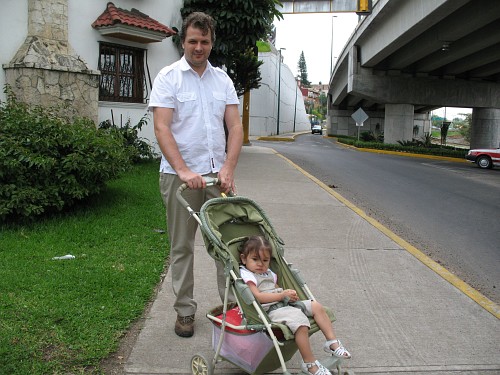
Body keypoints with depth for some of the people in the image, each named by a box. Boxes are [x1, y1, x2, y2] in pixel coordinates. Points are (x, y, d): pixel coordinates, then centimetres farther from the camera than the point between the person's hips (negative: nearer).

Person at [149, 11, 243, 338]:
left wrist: (228, 168, -9)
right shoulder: (169, 77, -2)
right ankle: (185, 311, 19)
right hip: (180, 174, -3)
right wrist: (184, 171, -22)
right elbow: (161, 128, -12)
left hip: (218, 173, 4)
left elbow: (235, 126, 5)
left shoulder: (222, 79, 11)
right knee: (182, 246, 7)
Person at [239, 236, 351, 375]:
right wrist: (282, 295, -19)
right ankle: (310, 363, -19)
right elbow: (258, 296, -18)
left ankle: (332, 342, 4)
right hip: (271, 310, -10)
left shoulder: (269, 273, 22)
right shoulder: (246, 275, -6)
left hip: (285, 303, 10)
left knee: (316, 306, 1)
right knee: (300, 321, -31)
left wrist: (290, 295, 3)